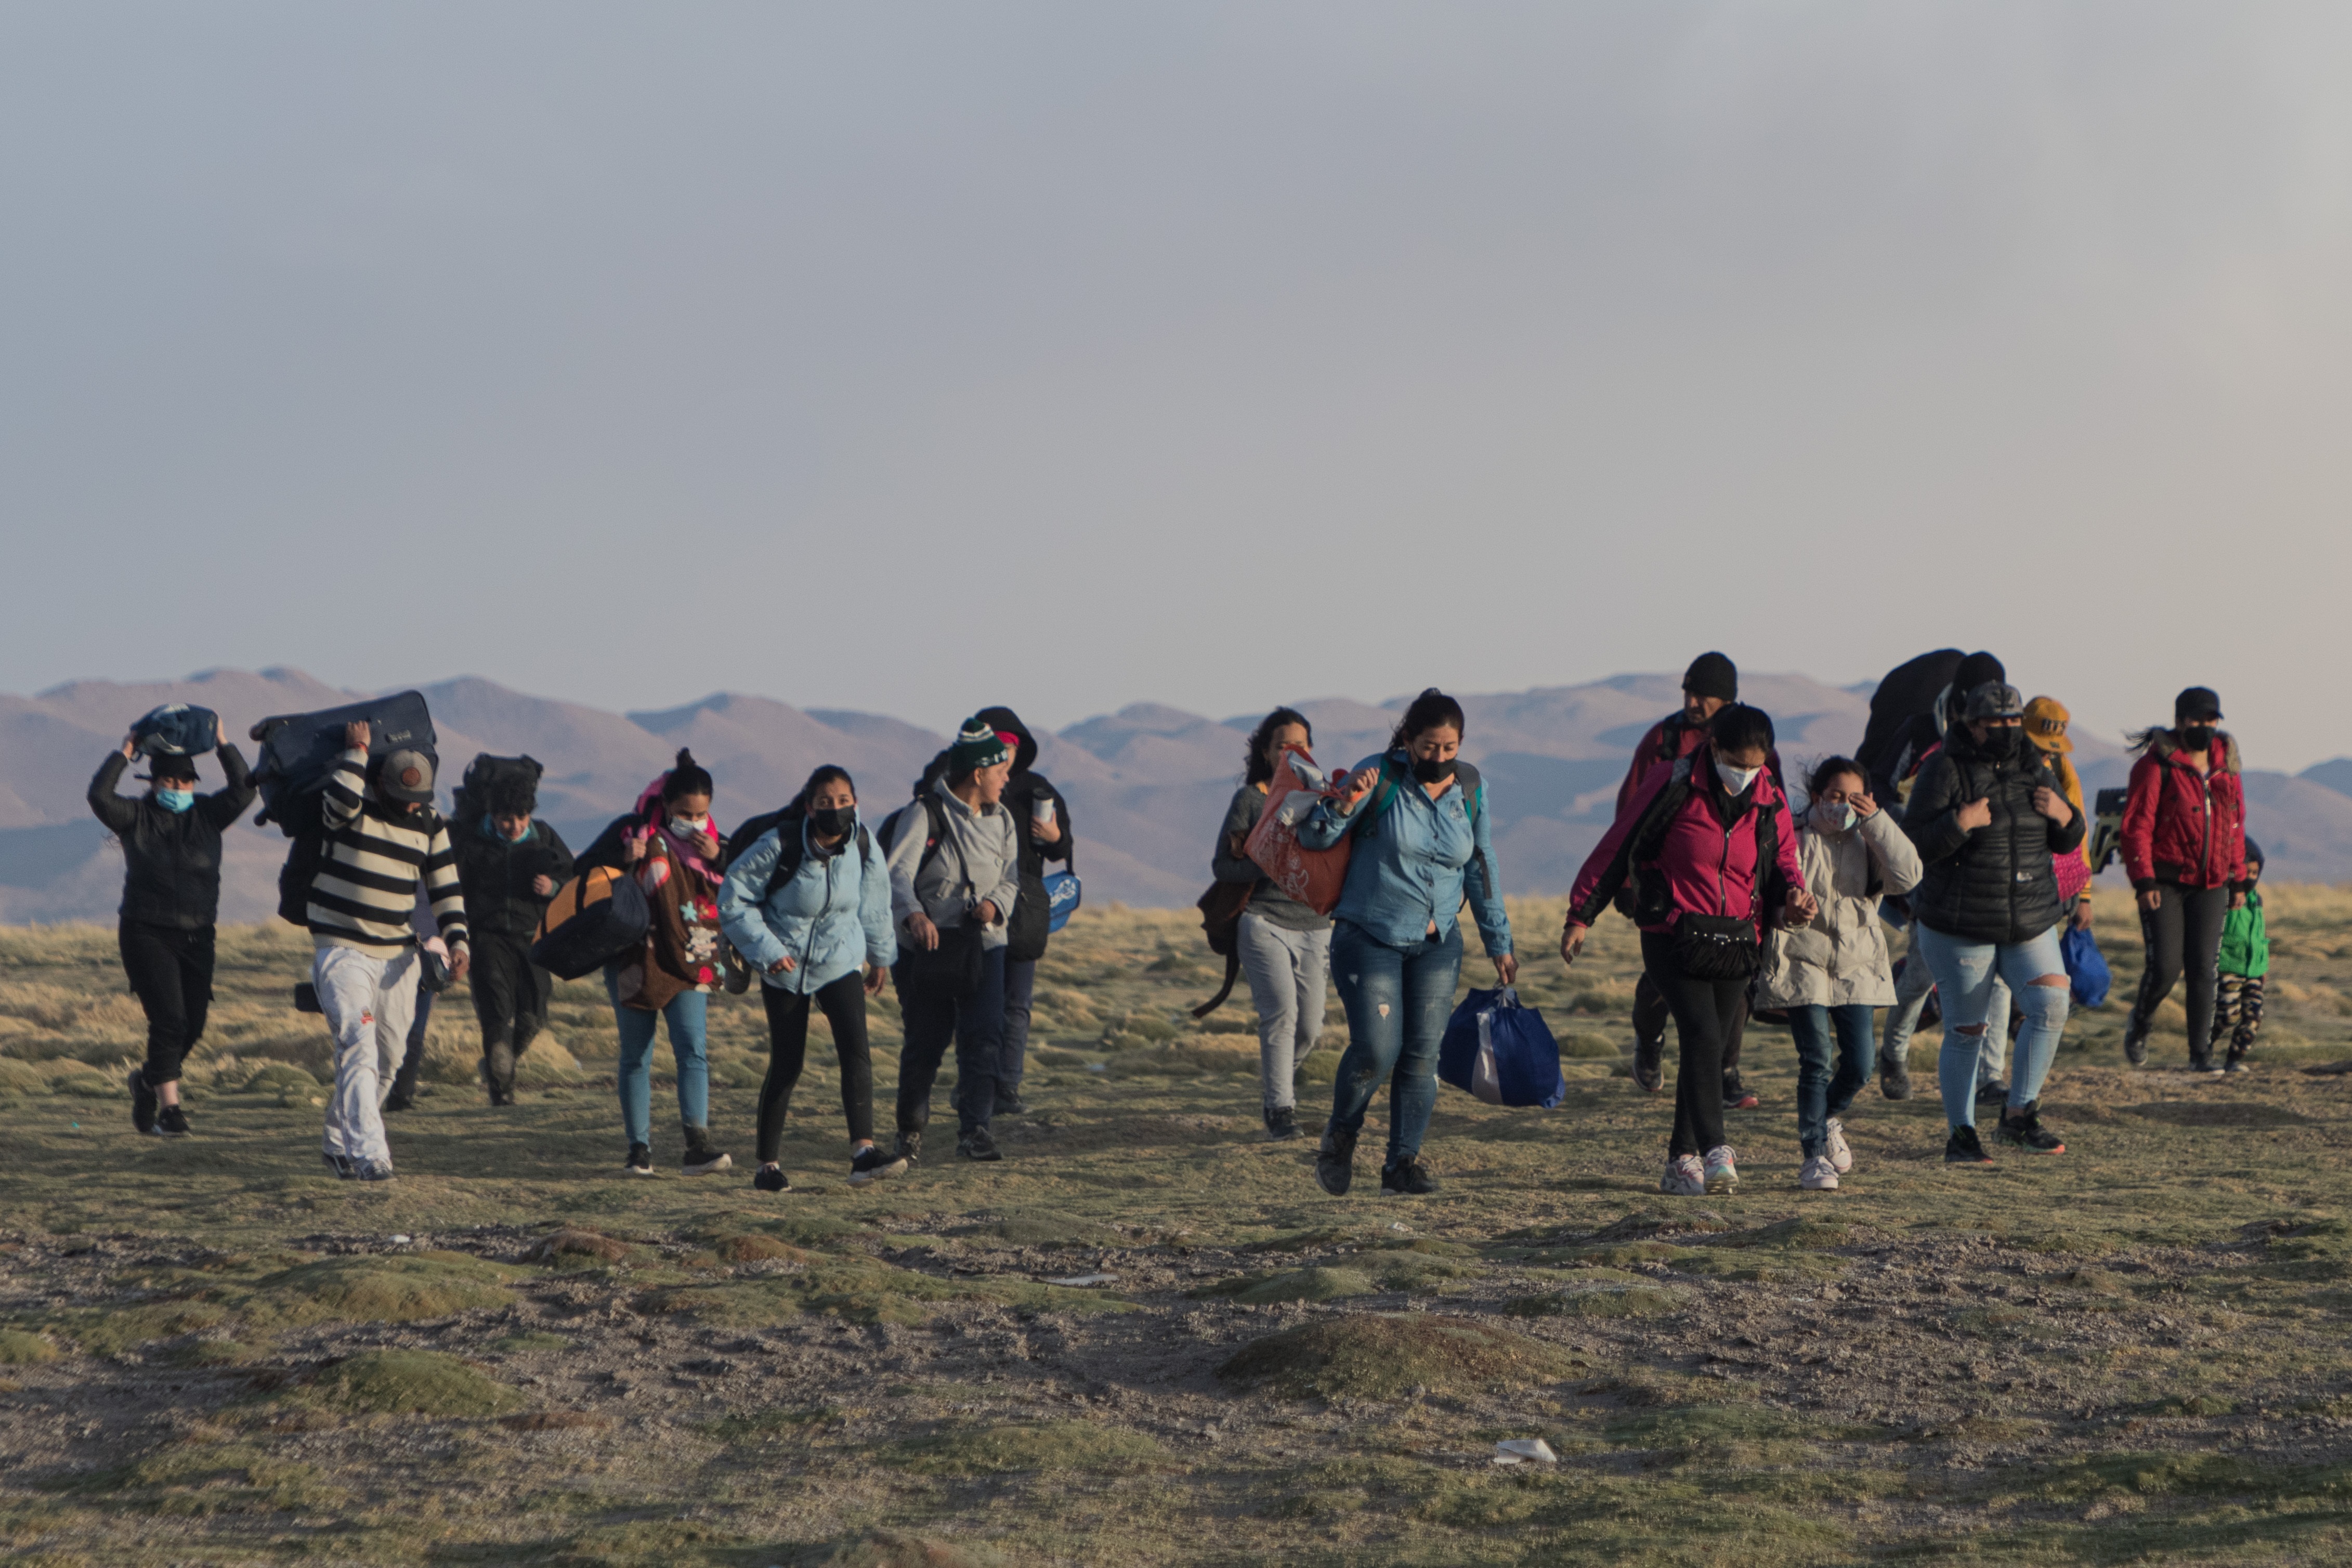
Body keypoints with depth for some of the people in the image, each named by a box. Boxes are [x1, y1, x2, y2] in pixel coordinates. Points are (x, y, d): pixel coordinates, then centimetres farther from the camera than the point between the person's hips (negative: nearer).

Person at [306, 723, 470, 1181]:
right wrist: (356, 751, -22)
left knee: (388, 1057, 8)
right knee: (359, 1045, -20)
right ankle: (368, 1155, -26)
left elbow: (446, 890, 8)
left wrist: (458, 942, -5)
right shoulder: (354, 805, -9)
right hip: (342, 950, -6)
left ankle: (339, 1143, 26)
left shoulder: (430, 823, 5)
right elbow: (341, 803, -35)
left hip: (398, 955, 6)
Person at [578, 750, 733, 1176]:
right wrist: (622, 861, -19)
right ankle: (638, 1148, 11)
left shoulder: (712, 843, 6)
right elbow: (582, 872, -2)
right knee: (636, 1057, 4)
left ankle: (697, 1144, -20)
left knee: (693, 1050, -13)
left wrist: (720, 859, -13)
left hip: (689, 965, 1)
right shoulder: (633, 832, -3)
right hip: (635, 962, -1)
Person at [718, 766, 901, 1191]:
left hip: (841, 962, 3)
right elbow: (733, 899, -12)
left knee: (856, 1051, -17)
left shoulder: (863, 846, -7)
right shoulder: (780, 845, -20)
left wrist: (880, 955, 21)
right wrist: (767, 949, -17)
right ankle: (769, 1164, 14)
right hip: (786, 966, -3)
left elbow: (875, 901, 12)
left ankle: (863, 1152, -23)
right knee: (786, 1065, 1)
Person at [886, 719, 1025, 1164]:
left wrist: (996, 903, -11)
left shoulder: (1001, 820, 9)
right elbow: (898, 872, -22)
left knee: (985, 1037, -10)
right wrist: (913, 914, -41)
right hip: (928, 945, -4)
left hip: (983, 944, 4)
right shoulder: (925, 814, -11)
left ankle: (975, 1129, -11)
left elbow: (1010, 878, 13)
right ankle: (911, 1129, 21)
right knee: (925, 1042, 3)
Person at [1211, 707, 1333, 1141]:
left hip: (1315, 925, 4)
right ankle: (1280, 1110, -13)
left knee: (1310, 1027, 3)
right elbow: (1221, 865, -1)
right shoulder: (1250, 799, 1)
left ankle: (1276, 1080, 33)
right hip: (1265, 921, -4)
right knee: (1282, 1014, -19)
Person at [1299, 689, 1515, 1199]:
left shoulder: (1471, 788, 3)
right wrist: (1343, 804, -29)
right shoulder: (1379, 776, -11)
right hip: (1370, 939, -4)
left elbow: (1482, 870, 12)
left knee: (1422, 1055, -3)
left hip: (1437, 945, 4)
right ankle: (1341, 1134, 12)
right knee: (1376, 1050, -14)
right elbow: (1314, 837, -8)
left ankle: (1403, 1163, 5)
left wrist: (1499, 943, 14)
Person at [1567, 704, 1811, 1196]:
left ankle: (1682, 1160, 18)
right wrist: (1581, 915, 0)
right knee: (1702, 1036, -20)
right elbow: (1617, 847, -2)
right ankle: (1715, 1153, -26)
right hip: (1674, 936, -5)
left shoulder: (1769, 800, 5)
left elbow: (1783, 859, 18)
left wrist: (1793, 895, -6)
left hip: (1735, 943, 5)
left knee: (1710, 1047, 8)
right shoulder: (1673, 786, -8)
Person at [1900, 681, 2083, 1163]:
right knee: (1966, 1032, 1)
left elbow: (2066, 843, 15)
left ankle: (2019, 1115, -3)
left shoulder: (2035, 769, 8)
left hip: (2031, 924, 5)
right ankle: (1961, 1135, 11)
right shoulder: (1945, 772, -10)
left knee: (2050, 1007, -13)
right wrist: (1960, 823, -28)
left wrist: (2064, 816, -6)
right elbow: (1915, 843, -14)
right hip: (1961, 928, -5)